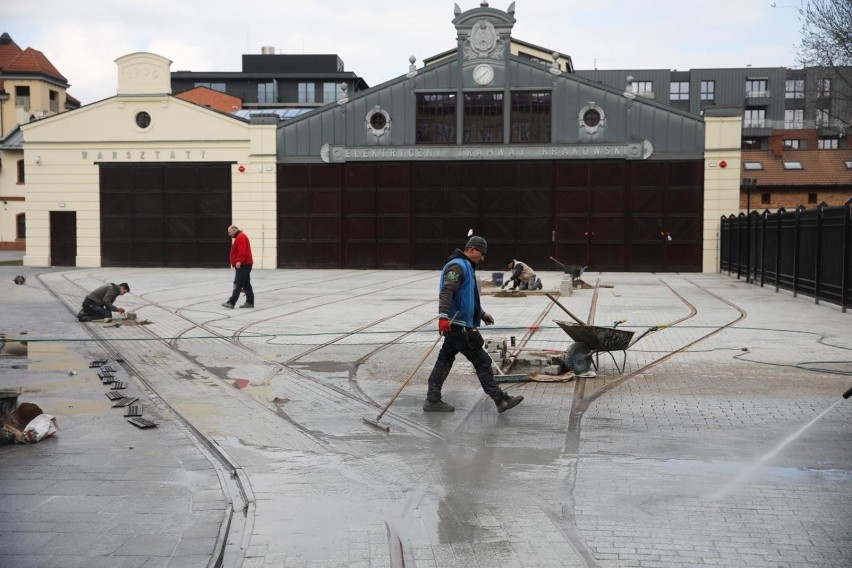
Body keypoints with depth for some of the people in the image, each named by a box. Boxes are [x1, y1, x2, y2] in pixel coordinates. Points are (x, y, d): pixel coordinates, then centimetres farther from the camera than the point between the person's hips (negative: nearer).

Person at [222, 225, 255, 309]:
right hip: (245, 264, 11)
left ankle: (231, 302, -14)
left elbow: (242, 251, -26)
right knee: (246, 284, 10)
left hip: (243, 265, -11)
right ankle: (250, 302, 12)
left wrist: (239, 261, -32)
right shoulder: (240, 236, 22)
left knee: (238, 284, -12)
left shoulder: (241, 237, -12)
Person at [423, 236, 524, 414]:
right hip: (459, 326, -11)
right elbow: (446, 291, -29)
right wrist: (443, 316, -39)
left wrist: (482, 314, 39)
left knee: (445, 360, 11)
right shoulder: (457, 266, -15)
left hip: (456, 326, 11)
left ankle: (432, 400, 16)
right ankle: (500, 400, 3)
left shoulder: (467, 267, 20)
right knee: (482, 361, -4)